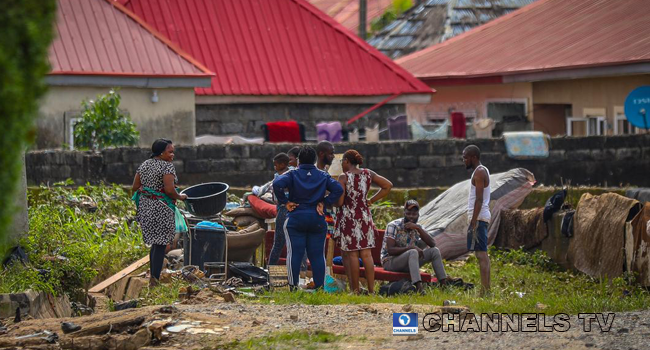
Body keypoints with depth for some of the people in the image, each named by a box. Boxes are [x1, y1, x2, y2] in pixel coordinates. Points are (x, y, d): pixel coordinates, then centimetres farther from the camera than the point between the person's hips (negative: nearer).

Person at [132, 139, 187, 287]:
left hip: (145, 207, 8)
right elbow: (169, 189, -21)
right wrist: (180, 197, -4)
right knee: (160, 244, -3)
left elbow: (135, 187, 12)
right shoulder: (167, 166, -12)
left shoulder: (144, 165, 11)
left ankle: (153, 277, 20)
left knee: (155, 243, 17)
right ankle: (155, 279, -7)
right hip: (161, 209, -8)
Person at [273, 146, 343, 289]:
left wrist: (285, 202, -9)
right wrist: (324, 202, 0)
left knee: (295, 253, -1)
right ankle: (320, 287, 3)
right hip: (317, 220, 2)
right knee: (317, 255, 5)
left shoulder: (293, 174, -1)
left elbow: (277, 184, -18)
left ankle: (293, 286, -5)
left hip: (296, 219, -2)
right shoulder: (323, 176, 7)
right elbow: (338, 189, -4)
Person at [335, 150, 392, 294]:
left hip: (348, 217, -5)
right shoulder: (368, 174, 6)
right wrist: (371, 200, 10)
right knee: (366, 254, 6)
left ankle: (355, 290, 2)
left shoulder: (343, 177, -10)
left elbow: (339, 202, -14)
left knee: (352, 254, 0)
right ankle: (371, 289, 5)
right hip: (365, 216, 5)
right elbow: (388, 186, 8)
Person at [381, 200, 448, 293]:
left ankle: (444, 284, -9)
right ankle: (419, 288, -49)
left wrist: (418, 228, -19)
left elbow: (432, 244, -9)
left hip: (408, 263, 7)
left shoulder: (417, 227, 5)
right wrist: (411, 247, -31)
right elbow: (390, 250, -23)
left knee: (434, 251, -6)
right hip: (390, 262, -7)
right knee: (413, 252, -35)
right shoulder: (393, 226, -15)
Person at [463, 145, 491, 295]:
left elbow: (479, 199, -19)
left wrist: (473, 222, -21)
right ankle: (486, 289, 11)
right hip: (482, 217, 10)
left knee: (481, 254, -13)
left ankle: (484, 291, -17)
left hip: (478, 218, -10)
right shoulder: (482, 171, 20)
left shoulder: (479, 172, -11)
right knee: (483, 254, 10)